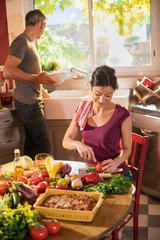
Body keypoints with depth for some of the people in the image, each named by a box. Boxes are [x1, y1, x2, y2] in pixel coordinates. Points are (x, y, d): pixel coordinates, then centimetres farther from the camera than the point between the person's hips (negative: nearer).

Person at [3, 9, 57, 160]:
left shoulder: (30, 43, 18)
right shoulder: (21, 42, -14)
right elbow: (8, 72, -25)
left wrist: (41, 89, 31)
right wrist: (36, 78, -30)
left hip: (33, 101, 10)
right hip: (28, 103, -10)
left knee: (31, 144, 14)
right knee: (44, 145, -9)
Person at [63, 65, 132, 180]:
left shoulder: (122, 114, -10)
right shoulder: (83, 108, 2)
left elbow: (127, 148, 0)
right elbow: (66, 141, 3)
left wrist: (116, 162, -19)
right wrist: (77, 144, -19)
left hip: (116, 174, -3)